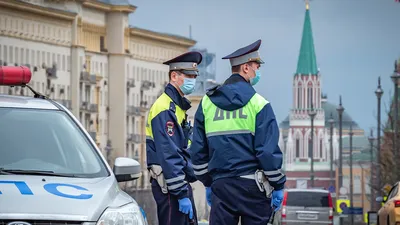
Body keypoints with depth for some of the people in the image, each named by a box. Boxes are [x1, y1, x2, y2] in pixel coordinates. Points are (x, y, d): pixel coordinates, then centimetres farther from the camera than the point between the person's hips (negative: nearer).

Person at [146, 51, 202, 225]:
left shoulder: (179, 106, 18)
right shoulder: (165, 109, -15)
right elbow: (168, 155, -21)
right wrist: (182, 194, -22)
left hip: (182, 182, 10)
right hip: (169, 184, -10)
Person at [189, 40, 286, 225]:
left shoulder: (207, 102, 9)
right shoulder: (258, 103, -5)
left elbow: (198, 149, 13)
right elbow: (268, 149, -9)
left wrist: (207, 182, 21)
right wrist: (278, 185, 0)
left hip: (220, 186, 4)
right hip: (252, 186, -4)